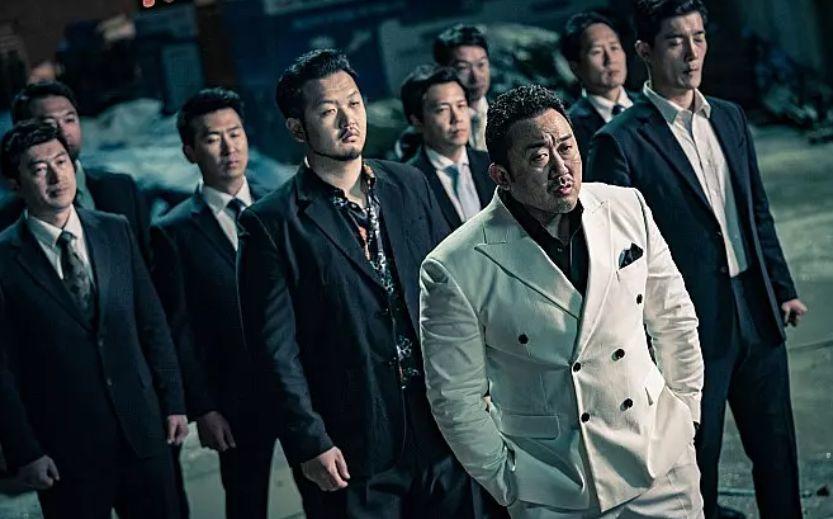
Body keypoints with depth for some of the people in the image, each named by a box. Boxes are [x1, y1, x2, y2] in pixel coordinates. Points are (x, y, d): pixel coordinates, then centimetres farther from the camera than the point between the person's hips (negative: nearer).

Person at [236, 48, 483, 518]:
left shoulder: (410, 186, 7)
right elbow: (277, 349, -8)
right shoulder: (272, 224, -7)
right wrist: (310, 444, -11)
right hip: (353, 451, -4)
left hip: (441, 426, 4)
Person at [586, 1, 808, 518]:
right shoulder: (621, 140, -11)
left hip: (757, 315, 6)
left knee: (777, 450, 15)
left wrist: (783, 288, 14)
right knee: (700, 459, 7)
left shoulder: (731, 117, 9)